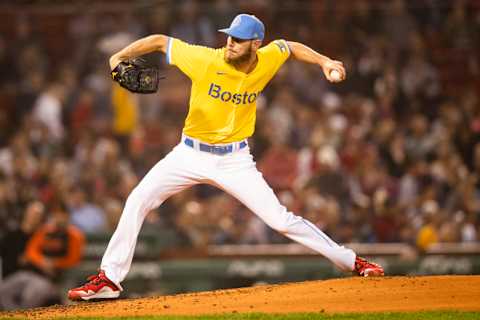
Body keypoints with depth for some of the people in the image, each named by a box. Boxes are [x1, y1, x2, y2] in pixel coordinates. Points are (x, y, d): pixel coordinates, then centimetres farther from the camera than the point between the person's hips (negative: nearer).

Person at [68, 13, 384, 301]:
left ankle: (351, 262, 8)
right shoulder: (206, 60, -19)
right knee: (138, 200, -13)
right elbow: (161, 41, -11)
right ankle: (109, 278, -5)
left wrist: (324, 61, 1)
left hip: (235, 160, 0)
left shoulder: (268, 61, -11)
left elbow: (287, 46, 12)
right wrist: (120, 56, -22)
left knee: (281, 219, -6)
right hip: (191, 155, 0)